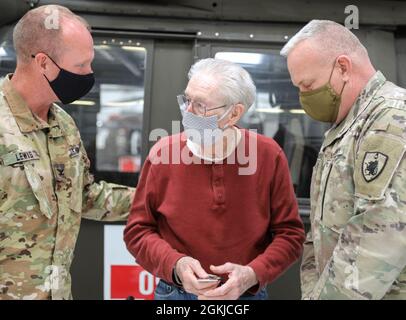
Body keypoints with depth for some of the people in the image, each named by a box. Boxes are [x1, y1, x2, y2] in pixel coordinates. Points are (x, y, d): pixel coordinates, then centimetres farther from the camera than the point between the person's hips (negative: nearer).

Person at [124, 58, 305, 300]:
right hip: (177, 292, 0)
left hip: (247, 294, 0)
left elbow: (290, 234, -5)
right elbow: (138, 230, -4)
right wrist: (175, 265, -19)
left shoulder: (269, 155, -10)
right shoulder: (163, 153, -10)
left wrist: (253, 274, -19)